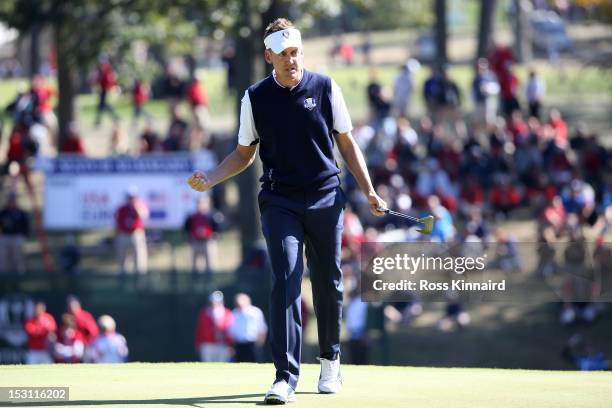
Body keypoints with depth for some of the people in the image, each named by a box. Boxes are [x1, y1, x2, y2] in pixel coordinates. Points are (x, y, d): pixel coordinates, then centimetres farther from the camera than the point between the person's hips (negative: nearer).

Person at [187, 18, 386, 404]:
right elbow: (244, 154, 11)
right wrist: (209, 179, -5)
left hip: (326, 199, 1)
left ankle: (331, 360, 30)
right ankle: (286, 377, -16)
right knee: (285, 283, -13)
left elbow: (347, 143, 8)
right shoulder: (256, 97, 2)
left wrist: (369, 190, 0)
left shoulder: (325, 88, 2)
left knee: (329, 283, 9)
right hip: (280, 202, -1)